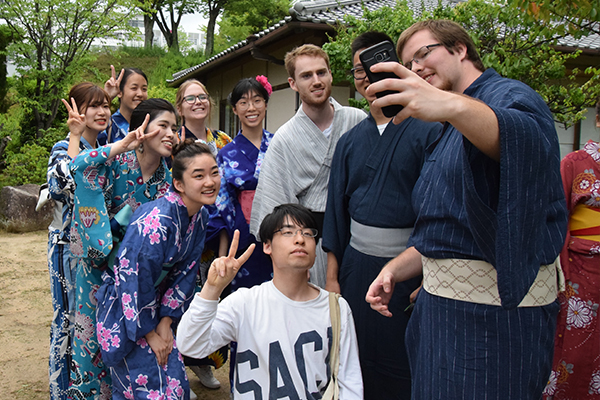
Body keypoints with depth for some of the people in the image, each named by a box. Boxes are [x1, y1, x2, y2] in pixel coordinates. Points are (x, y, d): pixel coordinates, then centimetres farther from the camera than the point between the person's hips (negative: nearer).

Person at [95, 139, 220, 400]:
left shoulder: (200, 215, -5)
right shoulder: (156, 221, -30)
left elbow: (186, 271, 0)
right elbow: (135, 280, -25)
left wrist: (166, 322, -3)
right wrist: (151, 333, -14)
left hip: (155, 305, 7)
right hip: (125, 310, -7)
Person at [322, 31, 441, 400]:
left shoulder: (429, 131, -5)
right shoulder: (349, 141, 9)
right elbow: (336, 208, 11)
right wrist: (332, 276, 8)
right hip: (357, 262, 4)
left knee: (406, 360, 6)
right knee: (359, 357, 13)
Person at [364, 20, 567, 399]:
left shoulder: (510, 95, -8)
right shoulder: (450, 131, 20)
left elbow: (524, 138, -36)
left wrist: (453, 106, -55)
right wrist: (394, 270, 8)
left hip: (496, 307, -9)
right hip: (441, 298, 9)